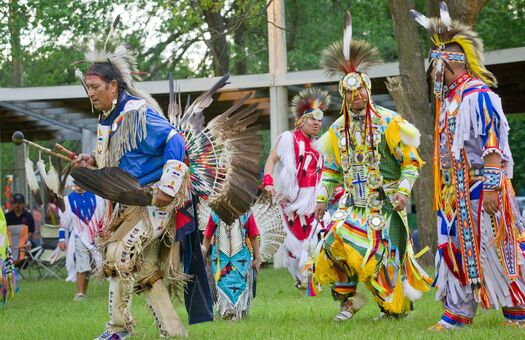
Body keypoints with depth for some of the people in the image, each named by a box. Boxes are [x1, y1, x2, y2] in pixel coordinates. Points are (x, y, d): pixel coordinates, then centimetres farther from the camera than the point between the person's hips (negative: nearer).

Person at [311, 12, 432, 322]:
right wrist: (322, 198, 12)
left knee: (381, 253, -7)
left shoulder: (388, 122, -6)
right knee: (335, 241, -14)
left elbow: (411, 160, -5)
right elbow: (331, 169, 19)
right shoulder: (338, 129, 9)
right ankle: (349, 297, 0)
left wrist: (404, 191, -16)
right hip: (354, 203, 4)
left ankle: (395, 306, 13)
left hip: (384, 203, -4)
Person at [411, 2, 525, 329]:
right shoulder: (448, 98, 16)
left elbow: (492, 144, -19)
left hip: (480, 188, -9)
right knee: (457, 248, 6)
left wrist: (491, 187, -24)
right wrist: (443, 189, 20)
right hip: (454, 190, 9)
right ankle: (458, 314, 9)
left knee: (493, 248, -5)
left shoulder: (477, 95, -12)